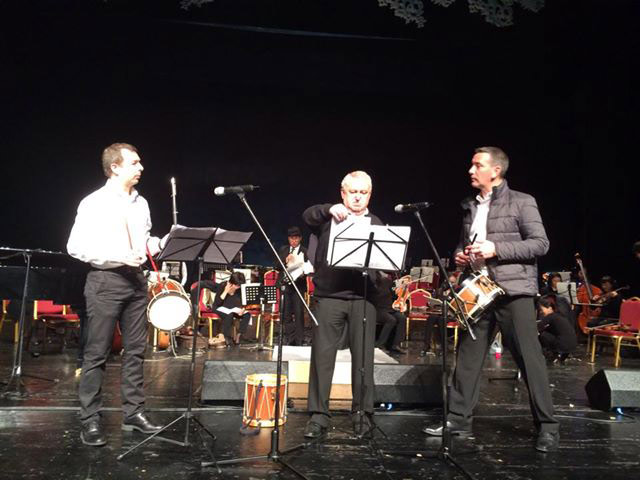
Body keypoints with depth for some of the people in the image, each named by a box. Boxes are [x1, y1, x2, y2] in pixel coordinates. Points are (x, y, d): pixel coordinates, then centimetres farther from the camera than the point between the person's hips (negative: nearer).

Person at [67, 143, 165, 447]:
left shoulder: (141, 203, 10)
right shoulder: (94, 203, -8)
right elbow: (76, 247, -11)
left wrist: (154, 244, -2)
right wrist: (117, 256, -21)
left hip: (136, 279, 6)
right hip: (105, 281, -6)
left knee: (136, 350, 10)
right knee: (97, 353, 0)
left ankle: (133, 412, 21)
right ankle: (90, 421, 10)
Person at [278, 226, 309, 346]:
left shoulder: (305, 251, 4)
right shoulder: (283, 250, 13)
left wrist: (304, 273, -22)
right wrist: (285, 261, -14)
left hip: (299, 284, -3)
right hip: (285, 284, 3)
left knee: (299, 313, -5)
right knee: (286, 313, 5)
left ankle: (299, 340, 2)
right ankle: (289, 339, 15)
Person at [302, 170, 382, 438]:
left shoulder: (375, 224, 16)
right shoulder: (329, 219, 12)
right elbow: (308, 216, -7)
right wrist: (329, 209, -23)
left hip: (362, 298, 1)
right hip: (328, 297, -1)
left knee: (363, 356, 4)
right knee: (322, 354, -1)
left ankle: (362, 413, 17)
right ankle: (319, 415, 8)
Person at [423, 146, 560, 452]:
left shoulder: (521, 202, -3)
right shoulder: (470, 207, 14)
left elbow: (541, 243, -9)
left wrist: (496, 249, -17)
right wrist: (460, 255, 2)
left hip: (513, 290, -6)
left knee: (529, 358, -2)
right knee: (468, 354, 7)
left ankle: (547, 426, 9)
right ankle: (459, 418, 17)